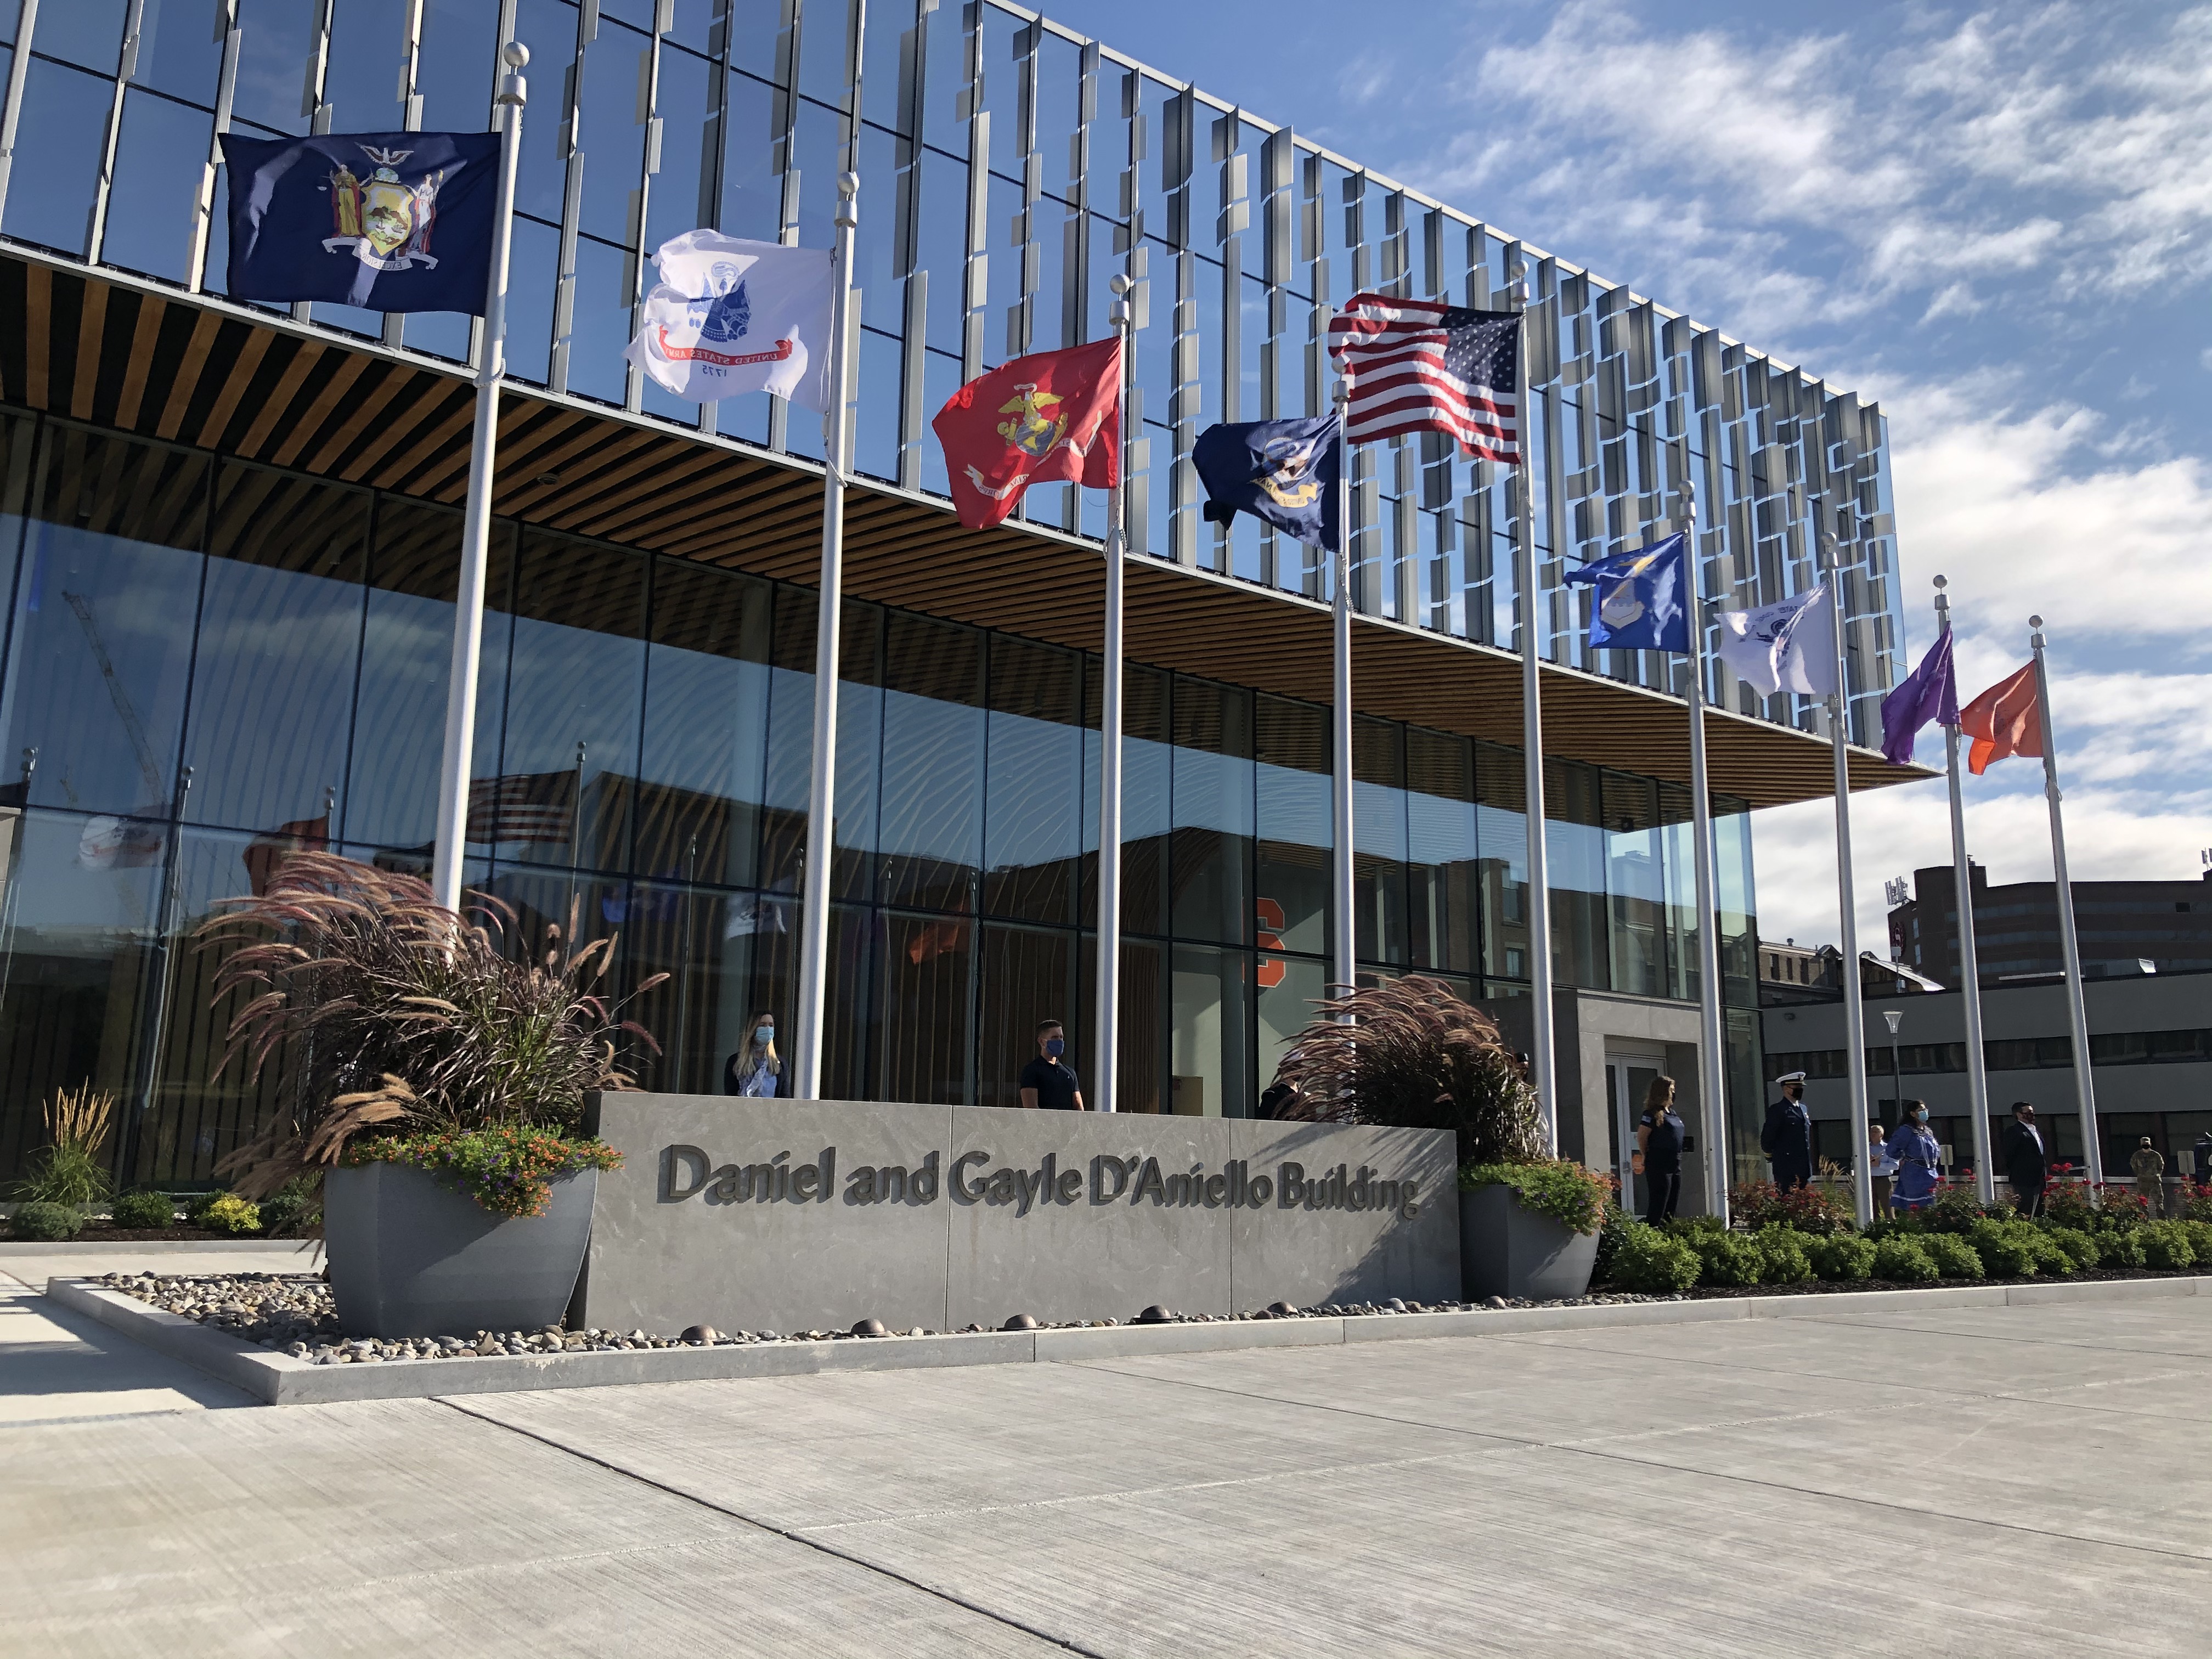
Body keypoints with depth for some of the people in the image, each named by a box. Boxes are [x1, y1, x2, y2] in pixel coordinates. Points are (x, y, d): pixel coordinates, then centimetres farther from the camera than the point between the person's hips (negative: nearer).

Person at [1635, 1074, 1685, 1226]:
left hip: (1675, 1165, 9)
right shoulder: (1653, 1114, -13)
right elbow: (1641, 1137, -15)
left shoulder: (1671, 1112, 14)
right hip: (1659, 1167, -9)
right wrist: (1647, 1157, -3)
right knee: (1658, 1208, -9)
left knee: (1671, 1208, 12)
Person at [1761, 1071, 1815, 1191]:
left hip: (1804, 1168, 8)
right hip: (1787, 1169, -8)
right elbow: (1767, 1136, -7)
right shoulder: (1777, 1110, -7)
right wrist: (1770, 1155, 6)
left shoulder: (1803, 1108, 18)